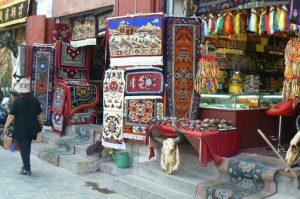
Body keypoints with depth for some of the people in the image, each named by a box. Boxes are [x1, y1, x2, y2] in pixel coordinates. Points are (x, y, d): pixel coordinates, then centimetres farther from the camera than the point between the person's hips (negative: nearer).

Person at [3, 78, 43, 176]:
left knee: (23, 148, 2)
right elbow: (40, 115, 8)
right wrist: (41, 124, 22)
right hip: (32, 129, 5)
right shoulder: (35, 100, 1)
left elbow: (11, 116, -11)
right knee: (27, 146, 20)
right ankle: (26, 165, 29)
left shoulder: (17, 101, -12)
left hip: (21, 129, -5)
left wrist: (6, 127, 1)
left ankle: (27, 169, 1)